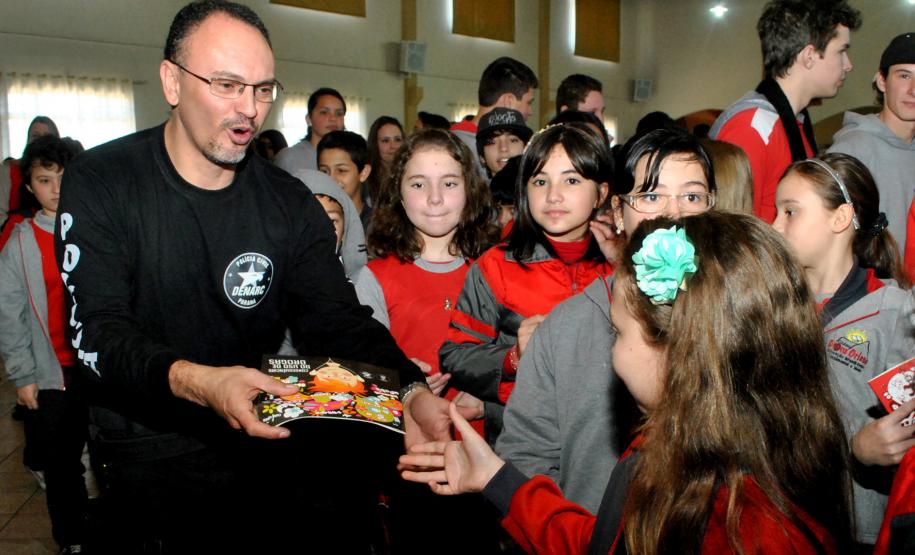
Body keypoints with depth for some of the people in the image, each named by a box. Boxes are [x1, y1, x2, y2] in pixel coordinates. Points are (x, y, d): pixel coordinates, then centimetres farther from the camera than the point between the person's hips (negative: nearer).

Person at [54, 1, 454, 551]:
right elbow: (97, 331, -15)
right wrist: (195, 382, -35)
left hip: (267, 436, 3)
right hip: (152, 447, -3)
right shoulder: (101, 186, -6)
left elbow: (336, 317, -5)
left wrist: (410, 390, -25)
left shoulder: (290, 203, 4)